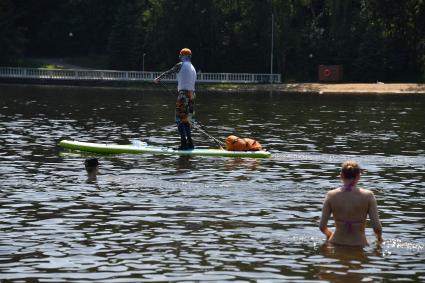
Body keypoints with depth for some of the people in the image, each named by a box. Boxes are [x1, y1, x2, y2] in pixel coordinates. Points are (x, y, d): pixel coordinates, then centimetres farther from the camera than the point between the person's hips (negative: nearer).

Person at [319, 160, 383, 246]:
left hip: (336, 243, 2)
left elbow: (322, 226, -2)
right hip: (359, 245, -2)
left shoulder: (331, 195, -3)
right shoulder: (368, 196, -7)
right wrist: (379, 237, 14)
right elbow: (377, 227, -9)